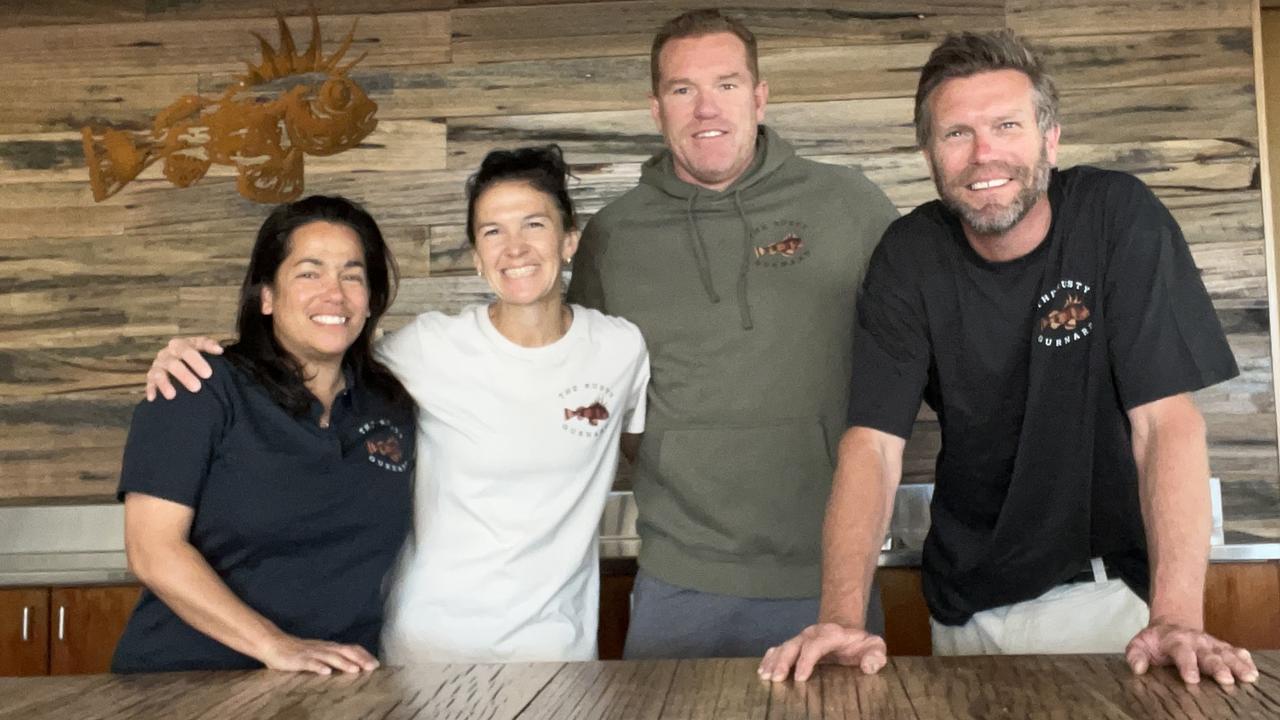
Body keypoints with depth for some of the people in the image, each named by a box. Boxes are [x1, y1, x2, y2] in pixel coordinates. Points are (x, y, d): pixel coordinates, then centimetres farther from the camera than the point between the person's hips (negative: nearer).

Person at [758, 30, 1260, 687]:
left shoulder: (1121, 219, -14)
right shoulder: (908, 258, -9)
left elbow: (1165, 421, -19)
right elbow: (873, 442, -16)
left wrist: (1177, 619, -30)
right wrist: (842, 620, -29)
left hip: (1108, 588, -2)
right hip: (969, 603, 2)